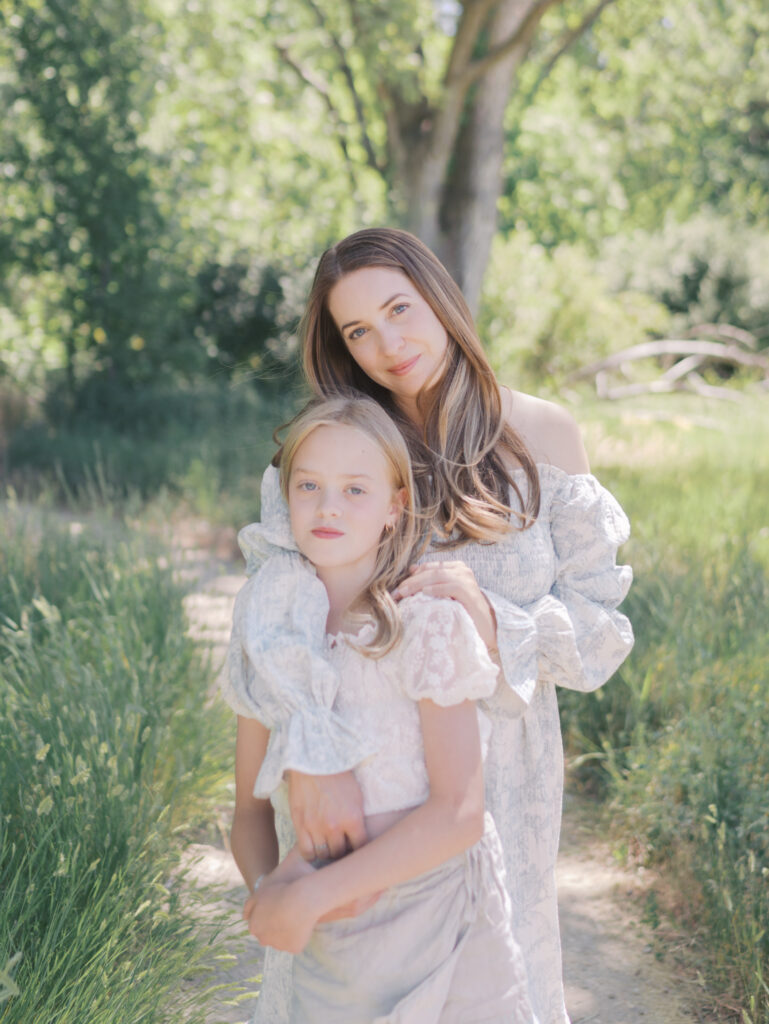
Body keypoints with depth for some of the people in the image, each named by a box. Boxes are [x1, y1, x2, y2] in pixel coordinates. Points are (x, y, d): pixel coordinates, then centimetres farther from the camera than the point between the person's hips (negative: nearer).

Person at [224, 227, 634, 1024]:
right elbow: (283, 577, -25)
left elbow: (598, 627, -6)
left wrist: (494, 622, -26)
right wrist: (310, 754, -40)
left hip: (498, 762, 0)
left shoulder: (544, 436, -7)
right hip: (362, 764, 0)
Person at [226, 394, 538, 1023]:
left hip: (439, 930, -3)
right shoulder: (267, 632, 1)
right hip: (325, 949, 3)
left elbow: (459, 812, -16)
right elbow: (252, 807, 5)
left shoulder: (425, 621, -12)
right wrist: (267, 886, -15)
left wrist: (310, 897, -18)